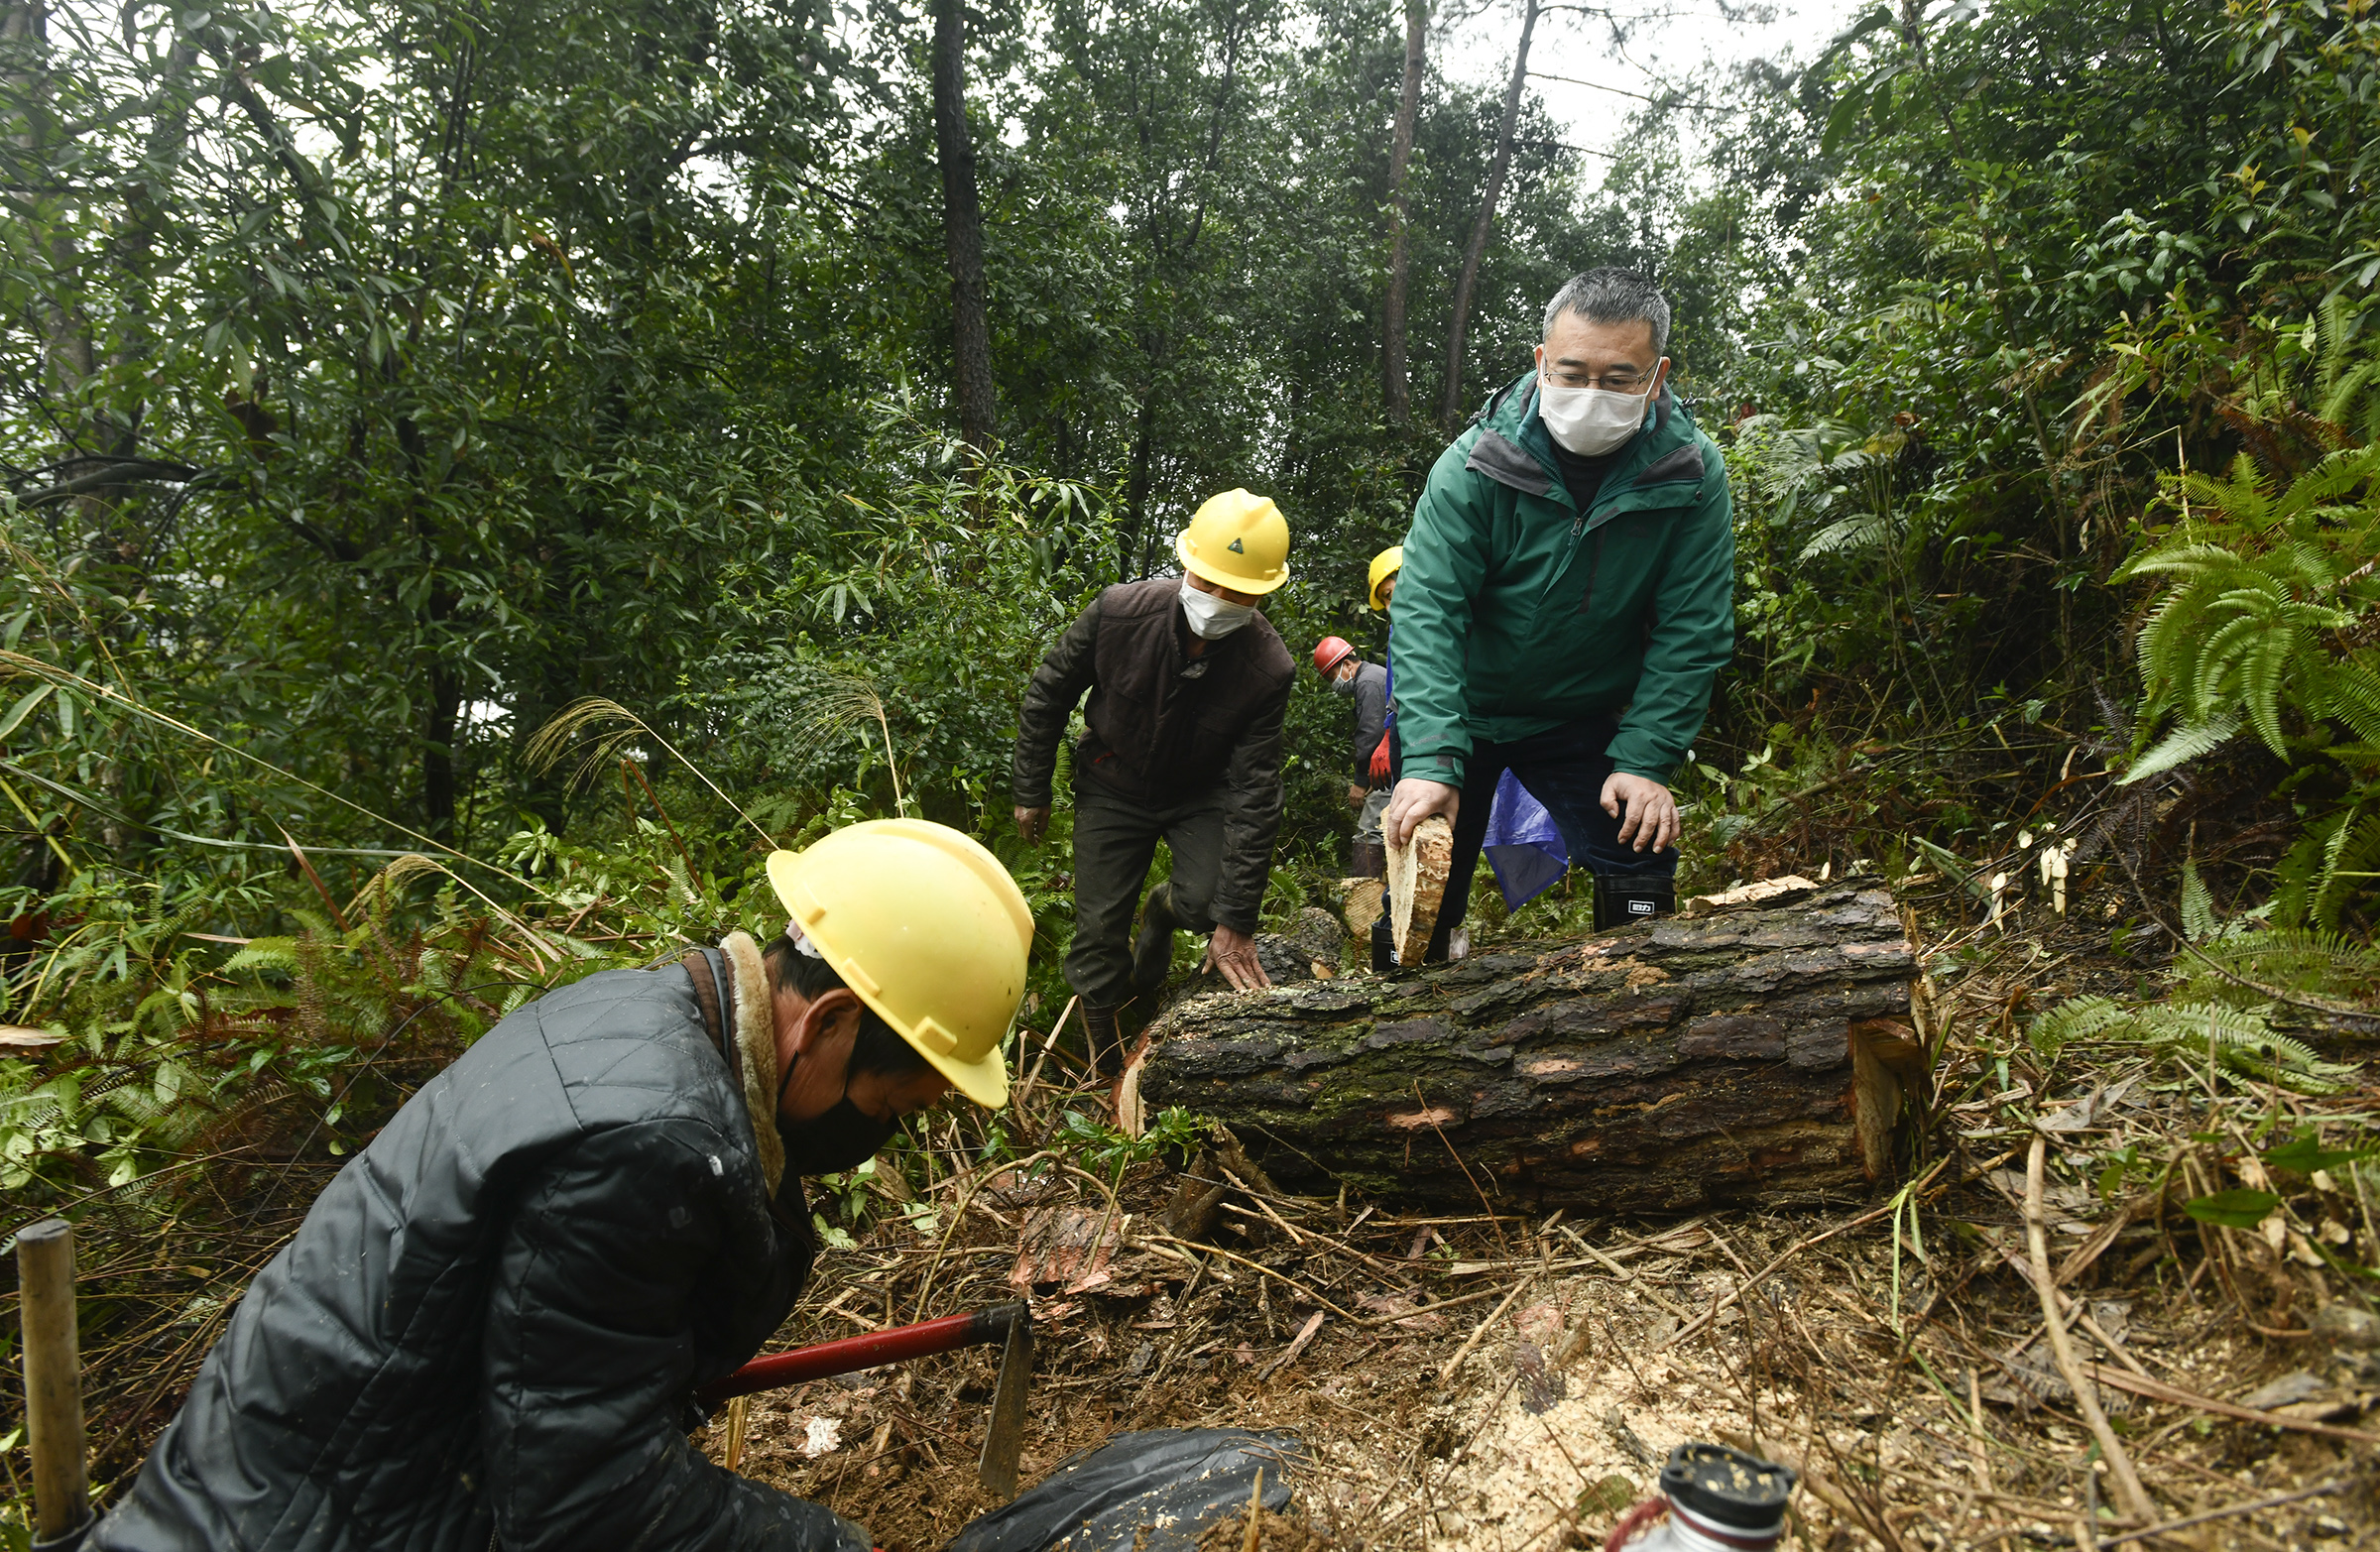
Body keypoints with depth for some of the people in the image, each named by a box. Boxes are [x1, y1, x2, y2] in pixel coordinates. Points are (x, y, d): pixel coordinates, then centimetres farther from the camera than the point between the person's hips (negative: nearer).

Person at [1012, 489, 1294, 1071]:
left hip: (1200, 793, 0)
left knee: (1206, 902, -23)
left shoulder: (1268, 668, -27)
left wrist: (1235, 920, -25)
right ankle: (1106, 1064, 25)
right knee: (1098, 930, 0)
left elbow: (1255, 794, -25)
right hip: (1113, 787, 1)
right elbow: (1046, 697, -9)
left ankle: (1163, 909, 17)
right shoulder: (1119, 612, -26)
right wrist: (1031, 793, -2)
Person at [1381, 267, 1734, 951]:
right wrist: (1429, 760, -38)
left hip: (1585, 719, 2)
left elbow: (1691, 631, -13)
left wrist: (1644, 761, -20)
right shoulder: (1475, 466, -20)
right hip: (1457, 709, -1)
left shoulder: (1693, 476, -15)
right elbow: (1428, 612, -27)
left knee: (1642, 868, -7)